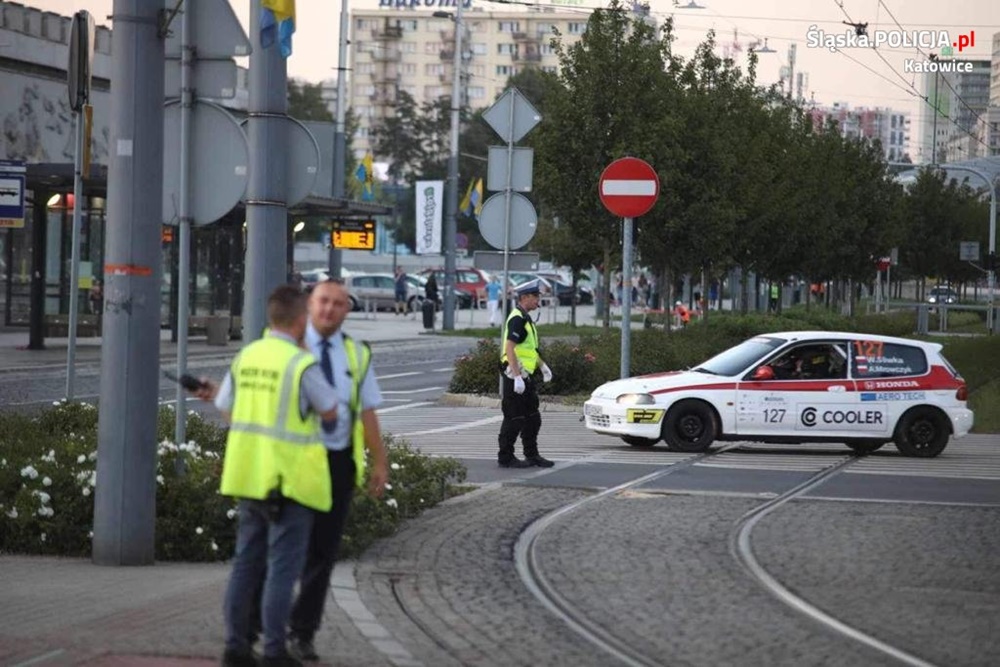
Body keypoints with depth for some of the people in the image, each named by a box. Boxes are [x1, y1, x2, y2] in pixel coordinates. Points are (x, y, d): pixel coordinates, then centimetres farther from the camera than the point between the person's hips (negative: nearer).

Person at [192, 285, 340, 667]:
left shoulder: (246, 358, 3)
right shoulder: (302, 364, -15)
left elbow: (228, 413, 11)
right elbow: (330, 413, -2)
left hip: (251, 475, 6)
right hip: (291, 478, -6)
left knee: (247, 561, 12)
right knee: (283, 567, -1)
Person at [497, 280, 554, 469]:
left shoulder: (526, 318, 16)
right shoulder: (516, 319, -17)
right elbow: (509, 348, -24)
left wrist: (543, 366, 21)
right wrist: (517, 377, -28)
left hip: (526, 377, 10)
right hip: (515, 376, -10)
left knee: (532, 419, 14)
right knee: (514, 419, -4)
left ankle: (532, 455, 22)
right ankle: (506, 457, 3)